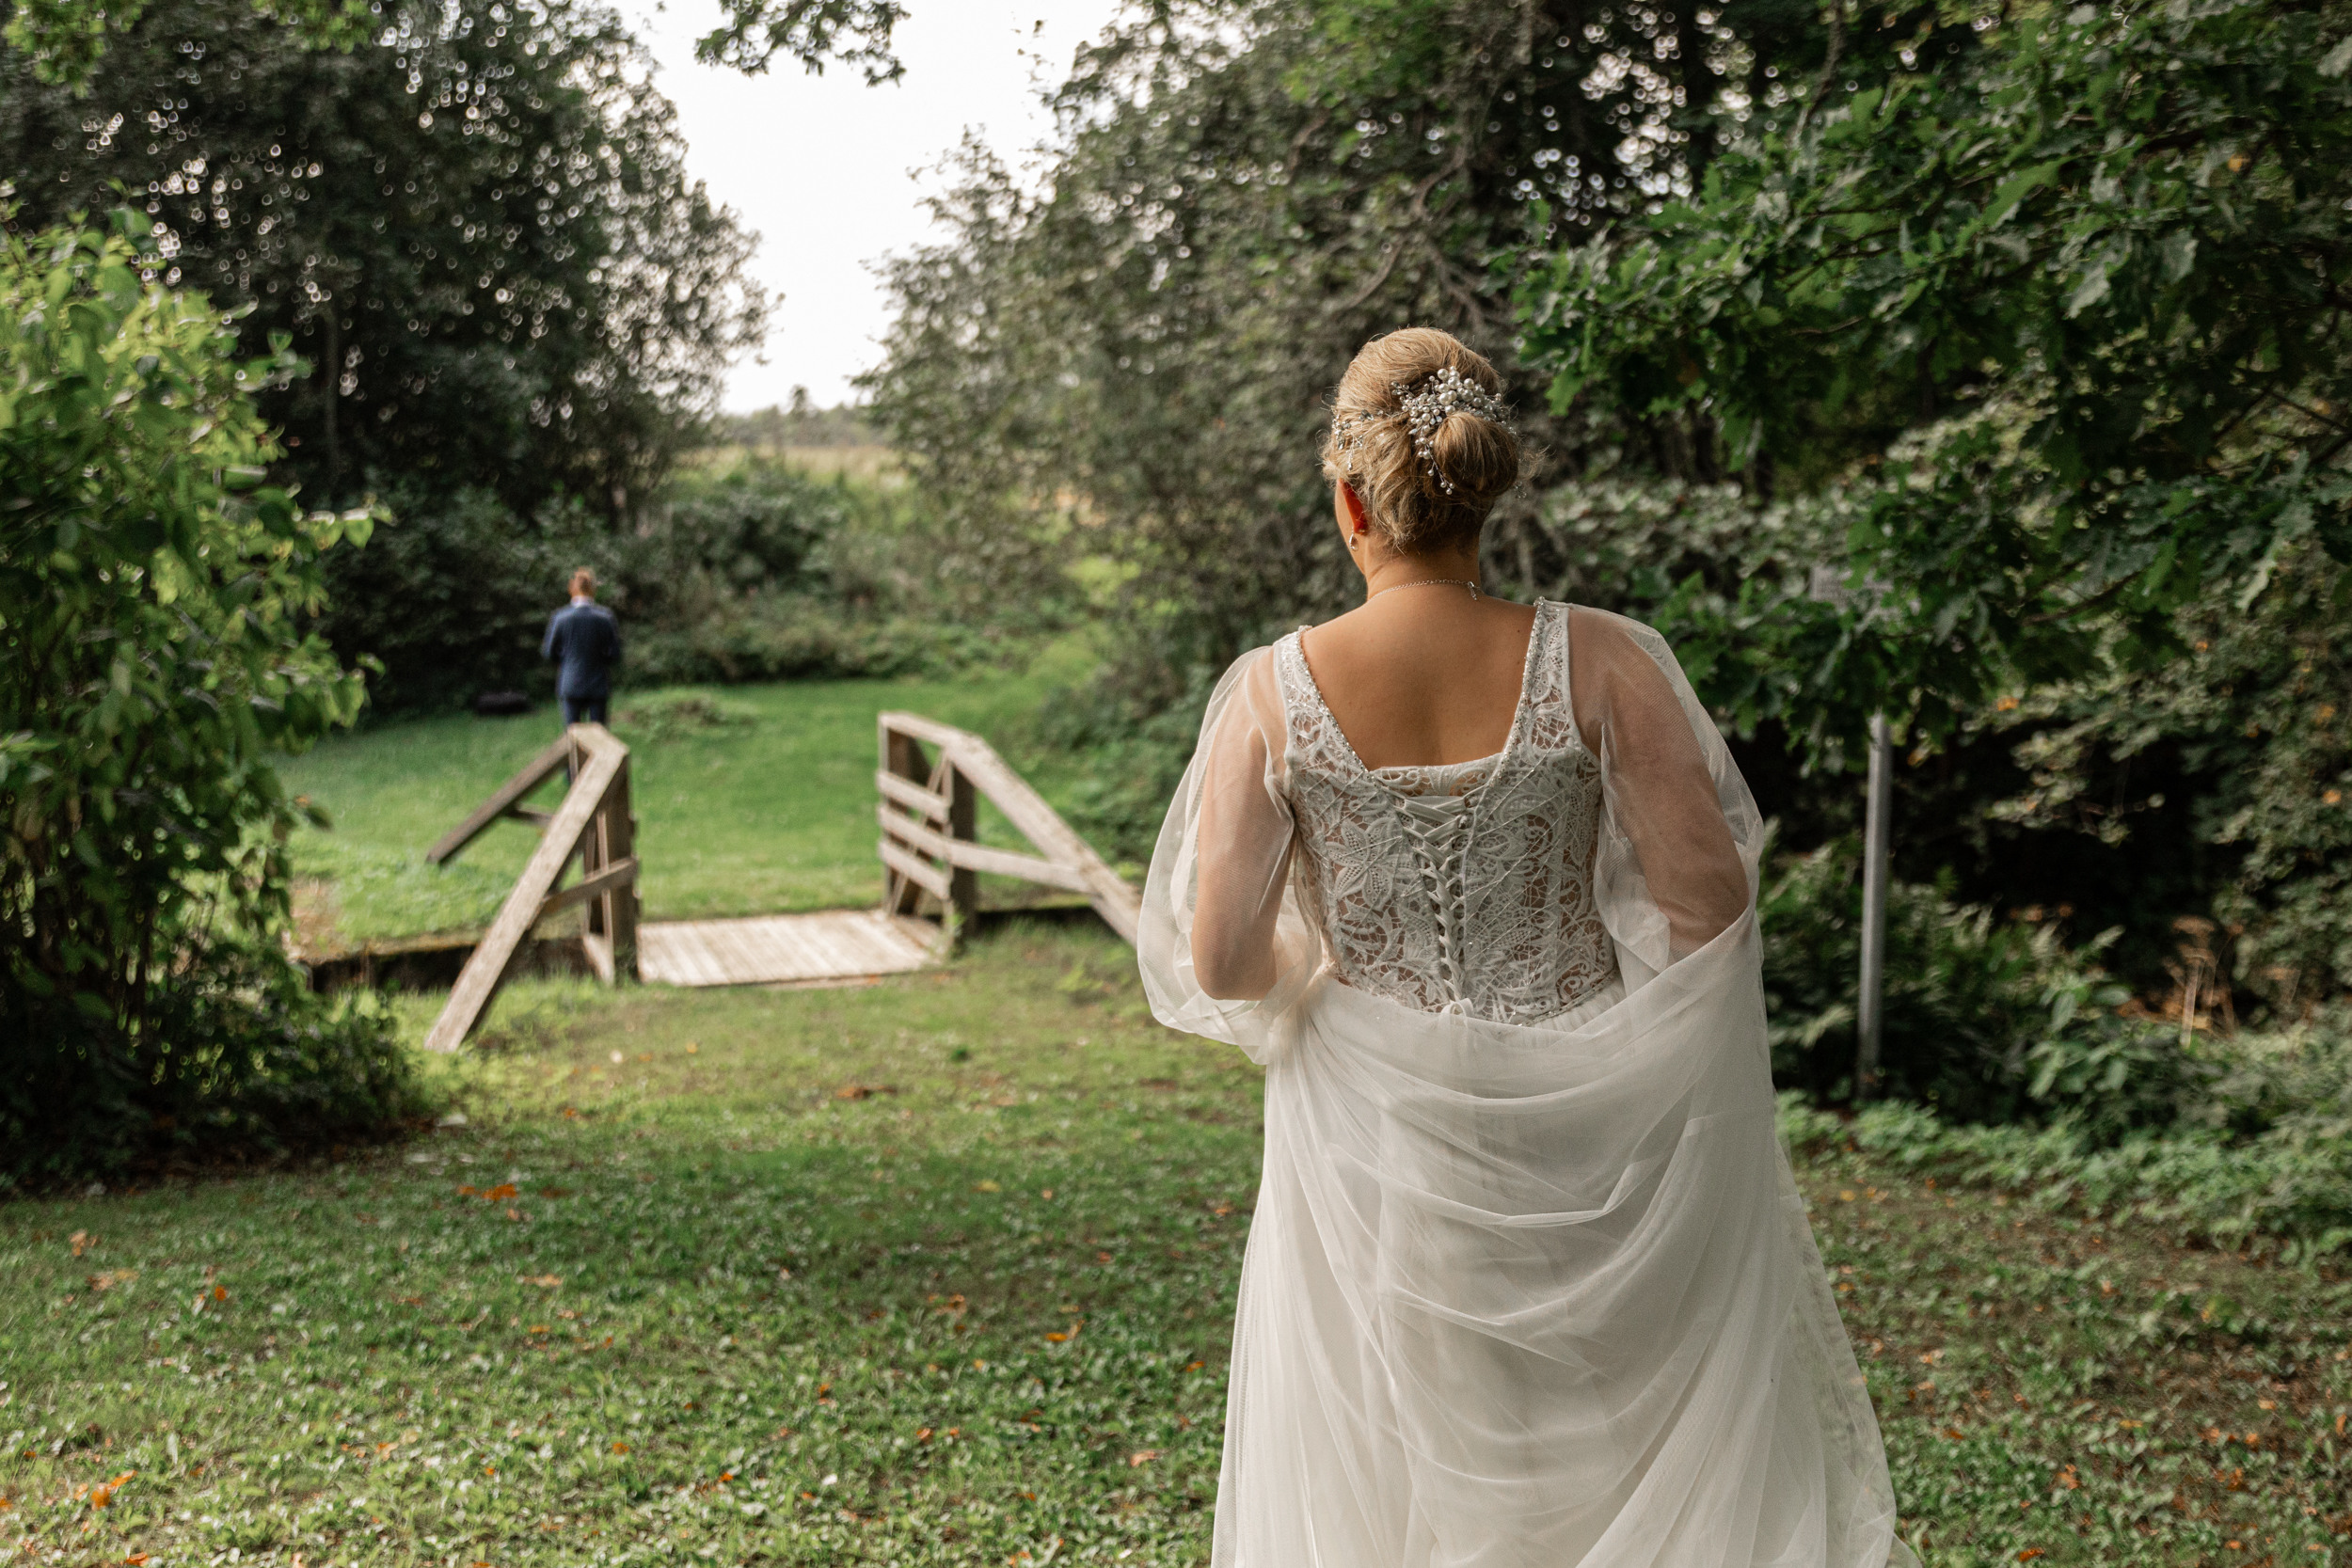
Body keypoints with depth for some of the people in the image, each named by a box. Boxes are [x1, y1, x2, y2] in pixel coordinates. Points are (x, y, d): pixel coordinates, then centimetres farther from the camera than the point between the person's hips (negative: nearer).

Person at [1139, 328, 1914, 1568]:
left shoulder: (1271, 694, -12)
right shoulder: (1597, 663, -12)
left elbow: (1219, 961, -11)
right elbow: (1712, 899, -11)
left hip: (1378, 1141, 0)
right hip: (1585, 1135, 0)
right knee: (1651, 1461, 20)